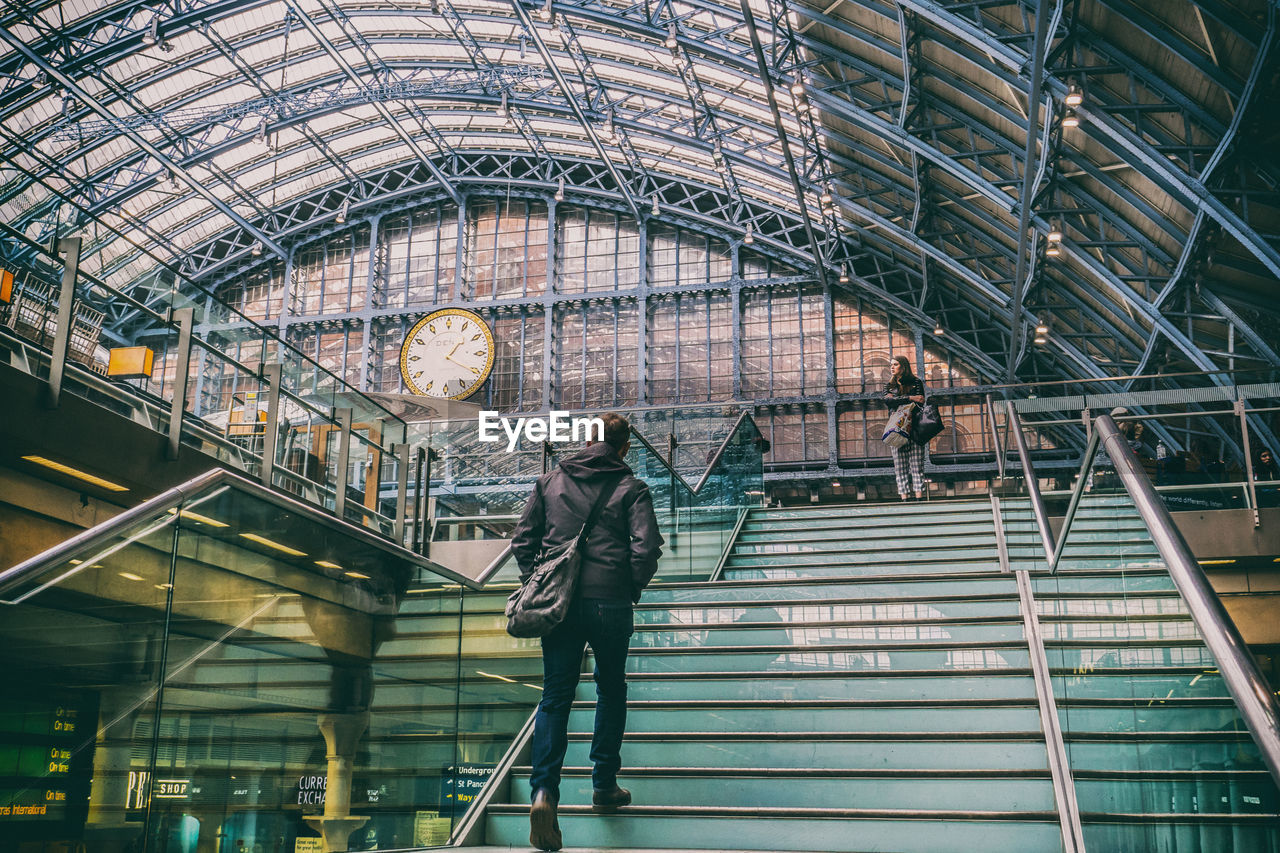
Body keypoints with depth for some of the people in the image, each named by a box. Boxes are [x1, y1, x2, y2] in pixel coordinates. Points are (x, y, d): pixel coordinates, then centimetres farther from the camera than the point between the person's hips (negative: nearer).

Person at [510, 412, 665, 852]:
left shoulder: (549, 482, 9)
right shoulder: (631, 488, 0)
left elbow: (522, 539, 7)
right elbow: (647, 547, -9)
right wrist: (632, 589, 5)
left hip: (558, 604, 2)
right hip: (610, 604, -1)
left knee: (555, 698, 3)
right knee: (611, 691, 18)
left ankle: (544, 790, -14)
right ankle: (604, 785, 23)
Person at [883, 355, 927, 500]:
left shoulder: (916, 382, 9)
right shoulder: (889, 385, 16)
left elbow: (919, 404, -2)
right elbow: (888, 401, -5)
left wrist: (909, 417, -19)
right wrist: (910, 398, -12)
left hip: (914, 427, -2)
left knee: (916, 463, -7)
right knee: (900, 464, -4)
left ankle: (919, 496, -11)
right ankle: (904, 497, -6)